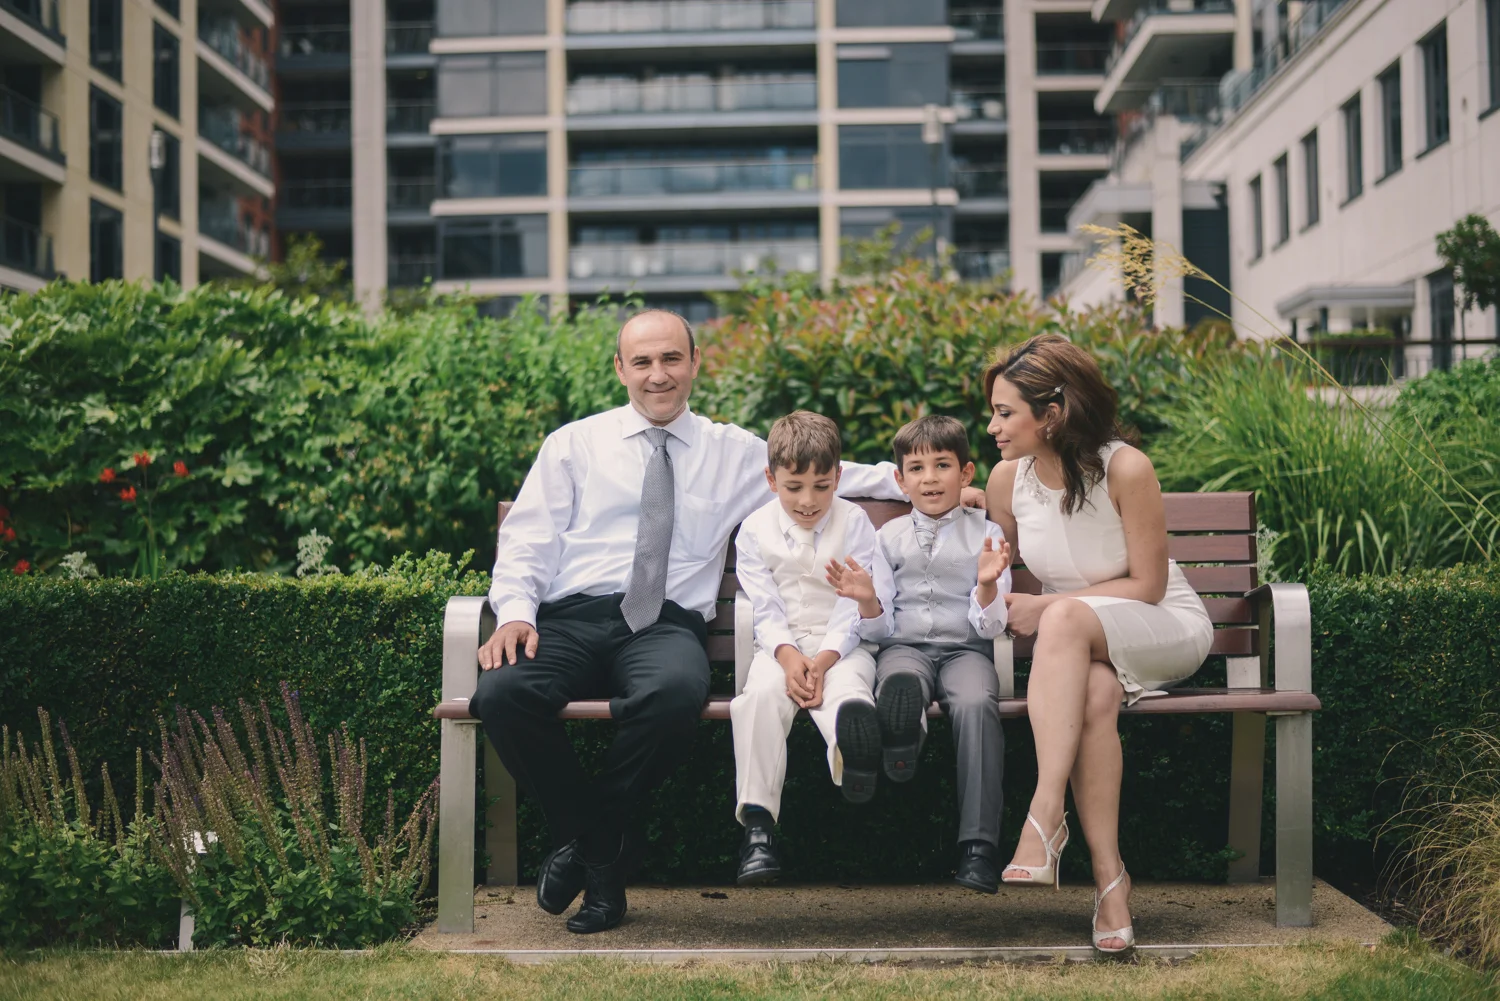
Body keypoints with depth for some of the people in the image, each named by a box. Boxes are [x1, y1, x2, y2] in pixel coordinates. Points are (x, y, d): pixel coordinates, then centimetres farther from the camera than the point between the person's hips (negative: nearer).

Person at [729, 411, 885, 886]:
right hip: (782, 644, 1)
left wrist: (824, 660, -21)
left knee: (848, 688, -35)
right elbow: (765, 609, -1)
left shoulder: (854, 522, 1)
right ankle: (757, 824, -33)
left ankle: (854, 761, -71)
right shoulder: (755, 530, 5)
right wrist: (789, 656, -20)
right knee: (760, 694, -31)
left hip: (843, 644, -1)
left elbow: (851, 610, -5)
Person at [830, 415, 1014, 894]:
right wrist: (865, 601, -10)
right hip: (905, 645, 1)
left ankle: (979, 846, -35)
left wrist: (988, 585, -14)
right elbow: (883, 629, 11)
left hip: (965, 647, 0)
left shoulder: (986, 534, 10)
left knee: (976, 703, -36)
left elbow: (990, 627, 4)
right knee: (898, 685, -41)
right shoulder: (890, 536, 15)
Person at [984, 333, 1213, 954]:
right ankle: (1109, 875, -32)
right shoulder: (1008, 479, -4)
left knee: (1068, 616, -37)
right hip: (1081, 646, 3)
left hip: (1166, 630, -3)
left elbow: (1147, 586, -14)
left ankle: (1044, 817, -40)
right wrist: (999, 602, -7)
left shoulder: (1125, 469, -19)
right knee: (1095, 697, -36)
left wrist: (1045, 606, -18)